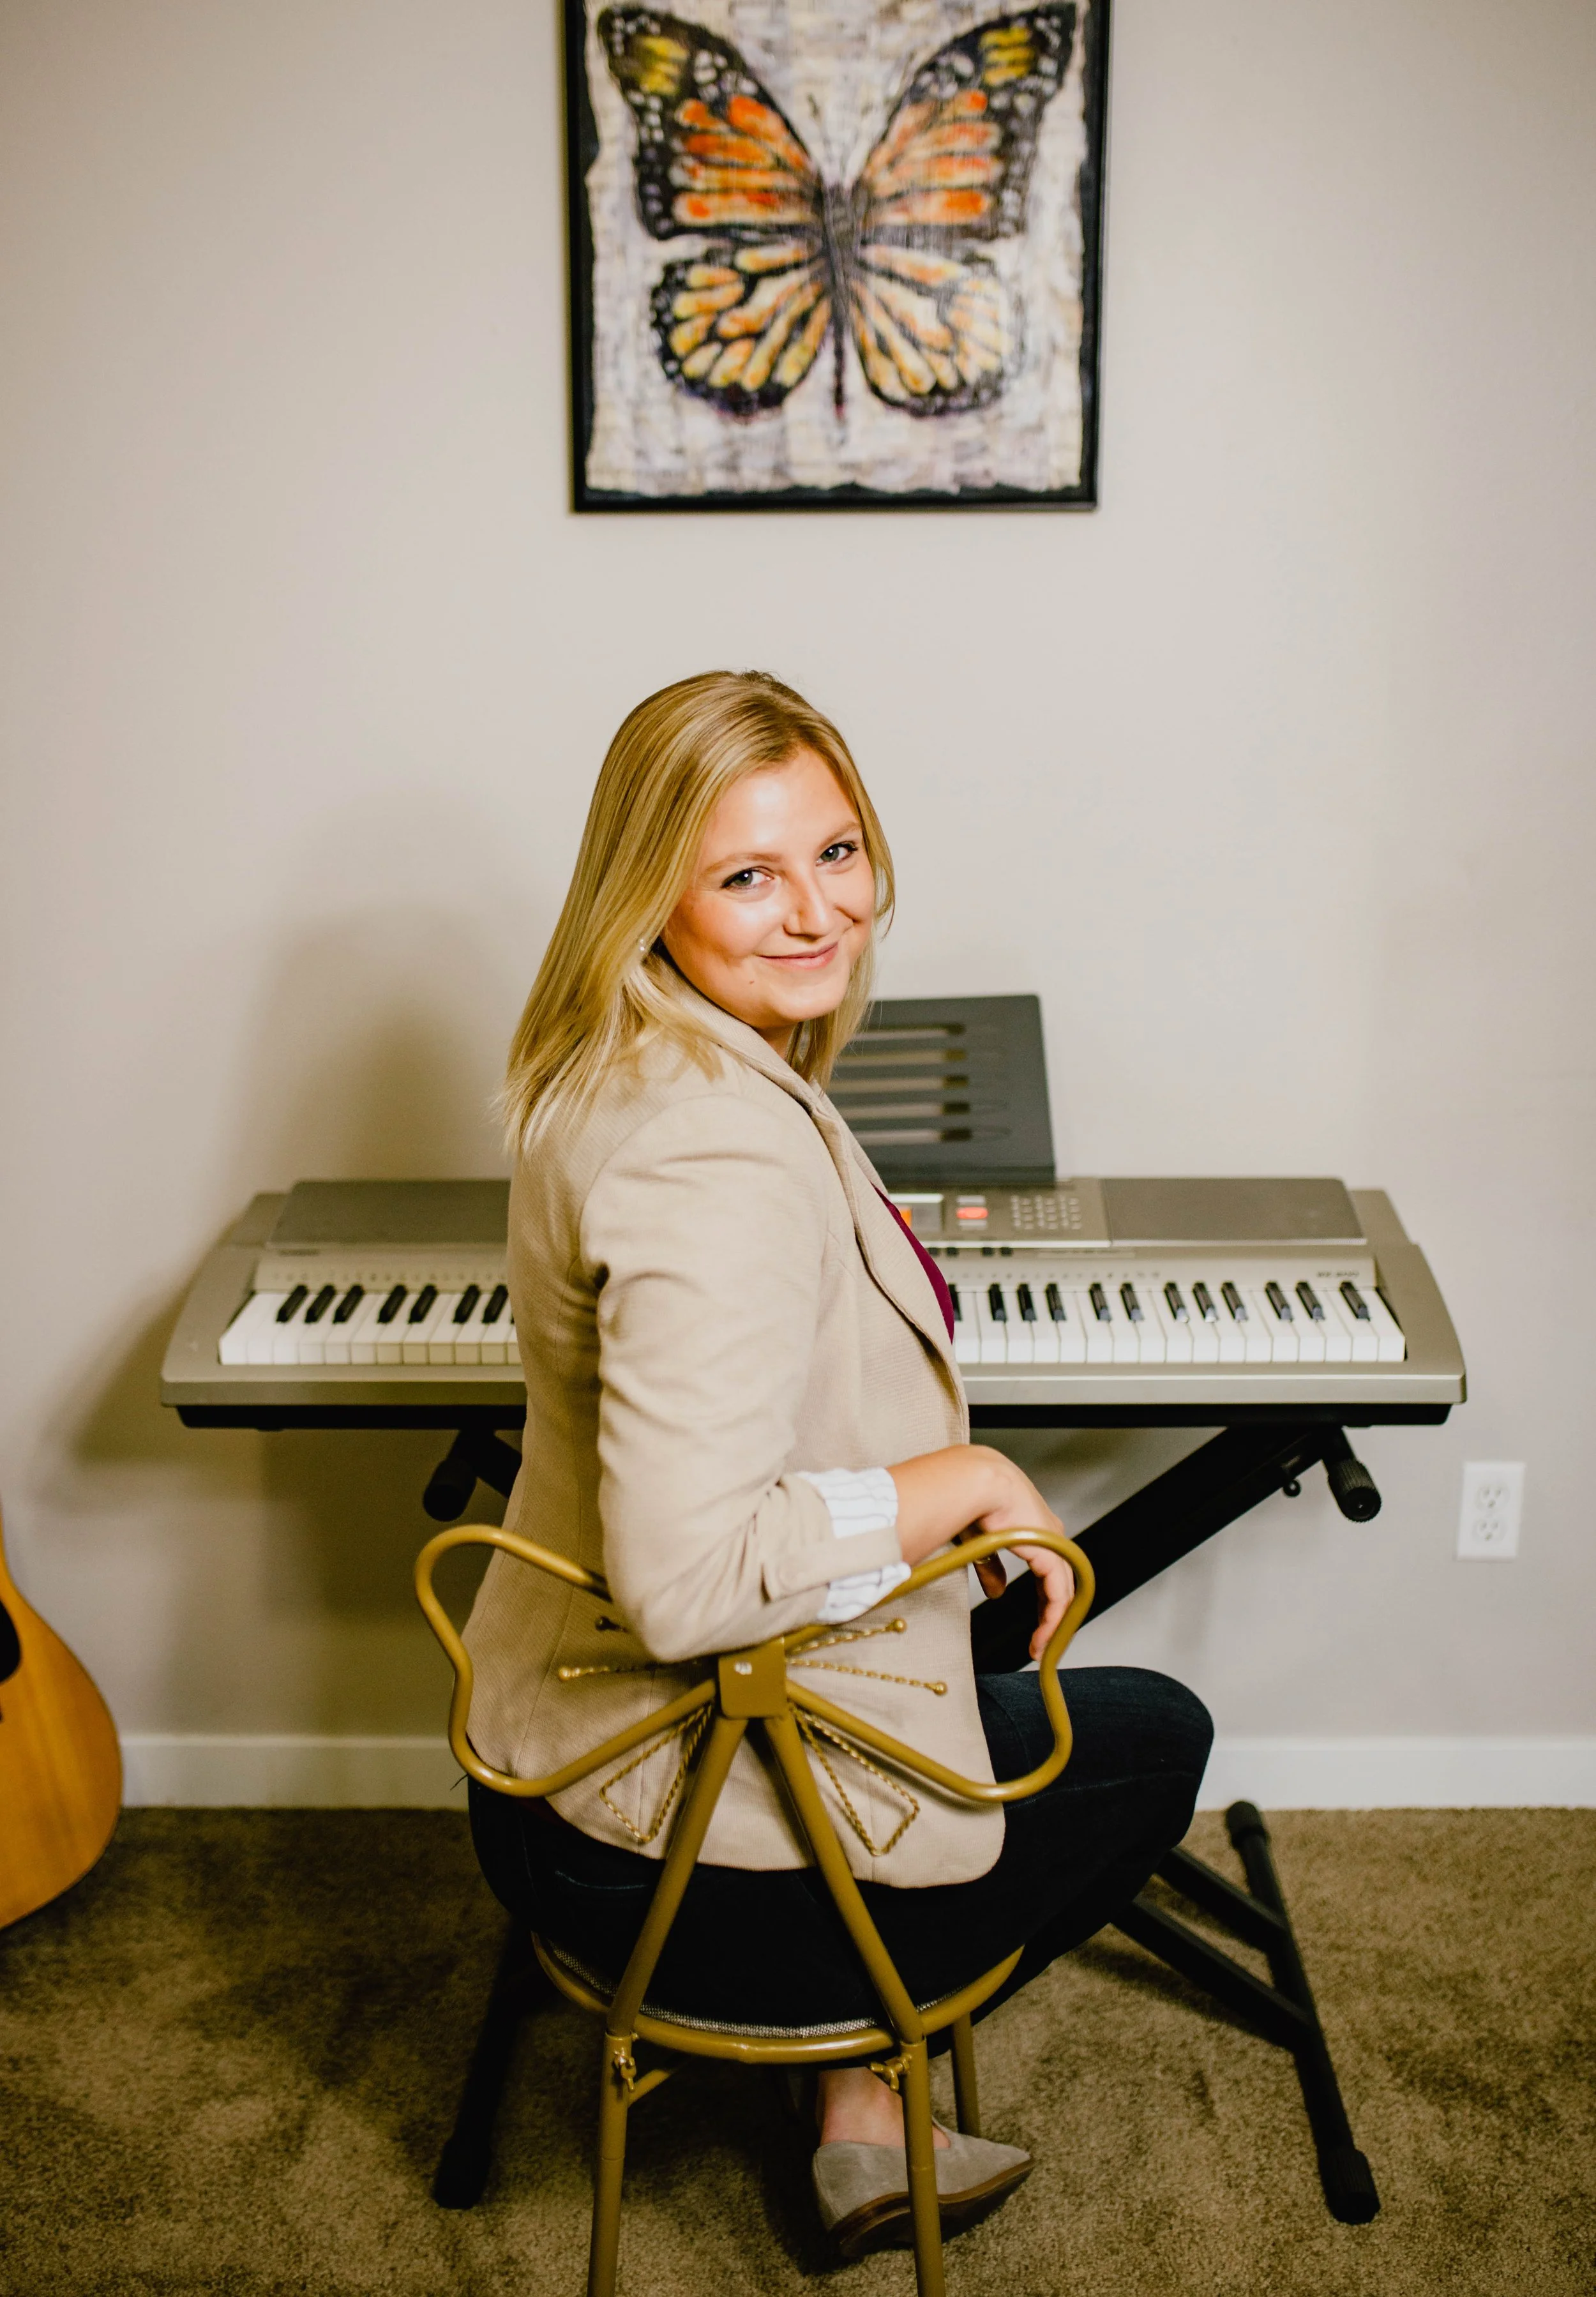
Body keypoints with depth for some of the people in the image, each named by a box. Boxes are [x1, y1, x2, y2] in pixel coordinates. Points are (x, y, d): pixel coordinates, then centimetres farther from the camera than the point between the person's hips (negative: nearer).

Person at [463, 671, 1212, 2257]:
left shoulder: (614, 1072, 2)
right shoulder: (724, 1151, -31)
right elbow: (687, 1577, -36)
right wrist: (971, 1481, -24)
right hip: (670, 1856, -9)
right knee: (1156, 1740, 15)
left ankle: (864, 2118, 34)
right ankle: (873, 2066, 31)